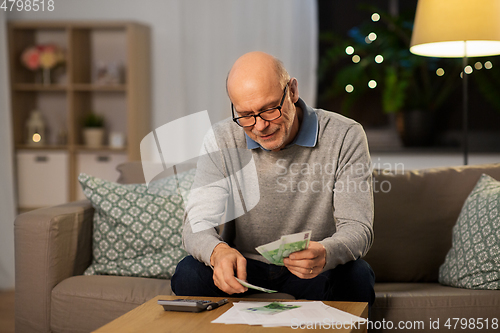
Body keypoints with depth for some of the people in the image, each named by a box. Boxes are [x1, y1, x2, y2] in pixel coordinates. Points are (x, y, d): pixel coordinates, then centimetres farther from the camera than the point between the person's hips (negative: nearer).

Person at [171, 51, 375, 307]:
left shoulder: (345, 137, -15)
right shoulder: (222, 140, -10)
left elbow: (357, 228, -20)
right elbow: (198, 223, -16)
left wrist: (324, 254, -45)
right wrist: (218, 252, -43)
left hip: (311, 273, 0)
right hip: (244, 266, 1)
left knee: (356, 275, -32)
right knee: (188, 274, -28)